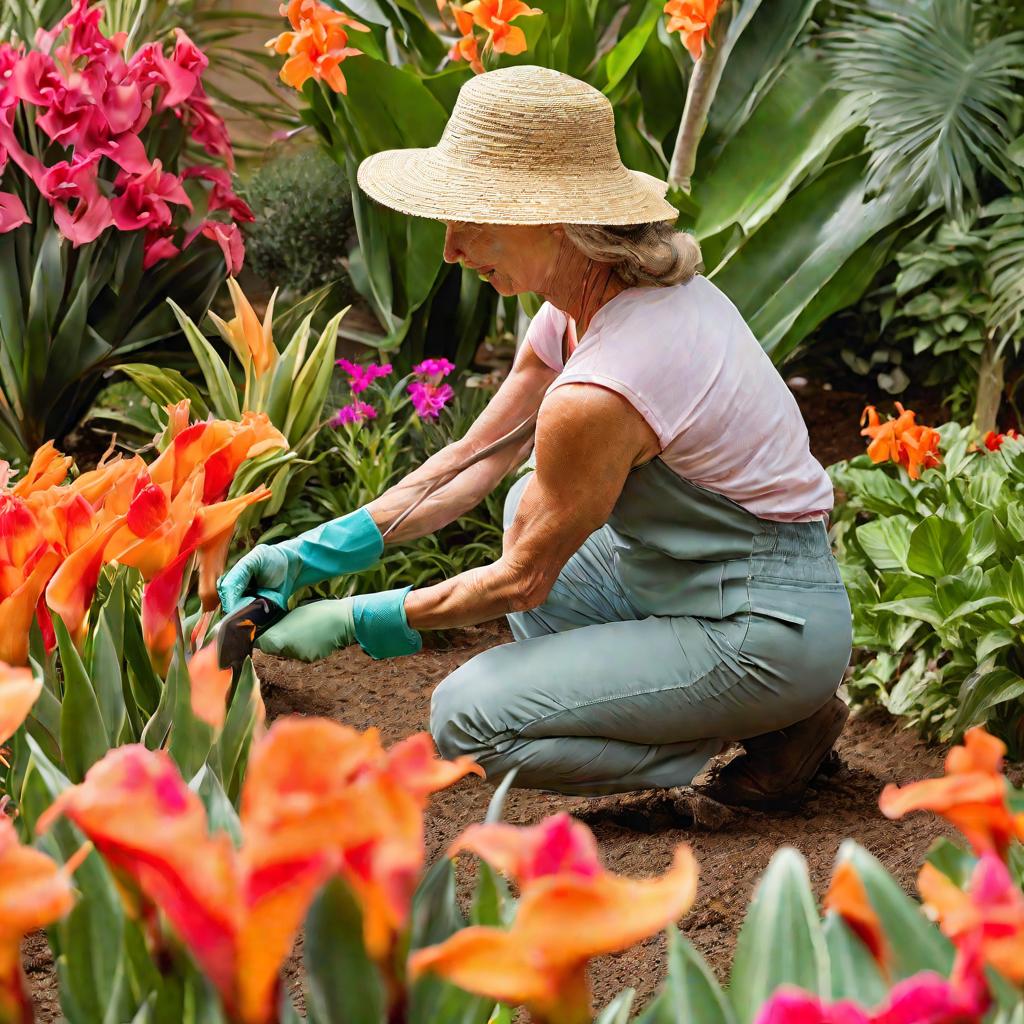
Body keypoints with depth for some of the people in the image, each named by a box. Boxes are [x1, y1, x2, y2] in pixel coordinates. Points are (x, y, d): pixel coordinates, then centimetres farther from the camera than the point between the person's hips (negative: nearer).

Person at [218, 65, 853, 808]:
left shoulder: (599, 392, -27)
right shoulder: (588, 296, 2)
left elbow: (521, 580, -13)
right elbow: (471, 463, 9)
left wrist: (353, 622, -4)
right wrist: (311, 556, 4)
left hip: (768, 630, -9)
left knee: (470, 718, -12)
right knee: (533, 503, 26)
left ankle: (777, 733, -4)